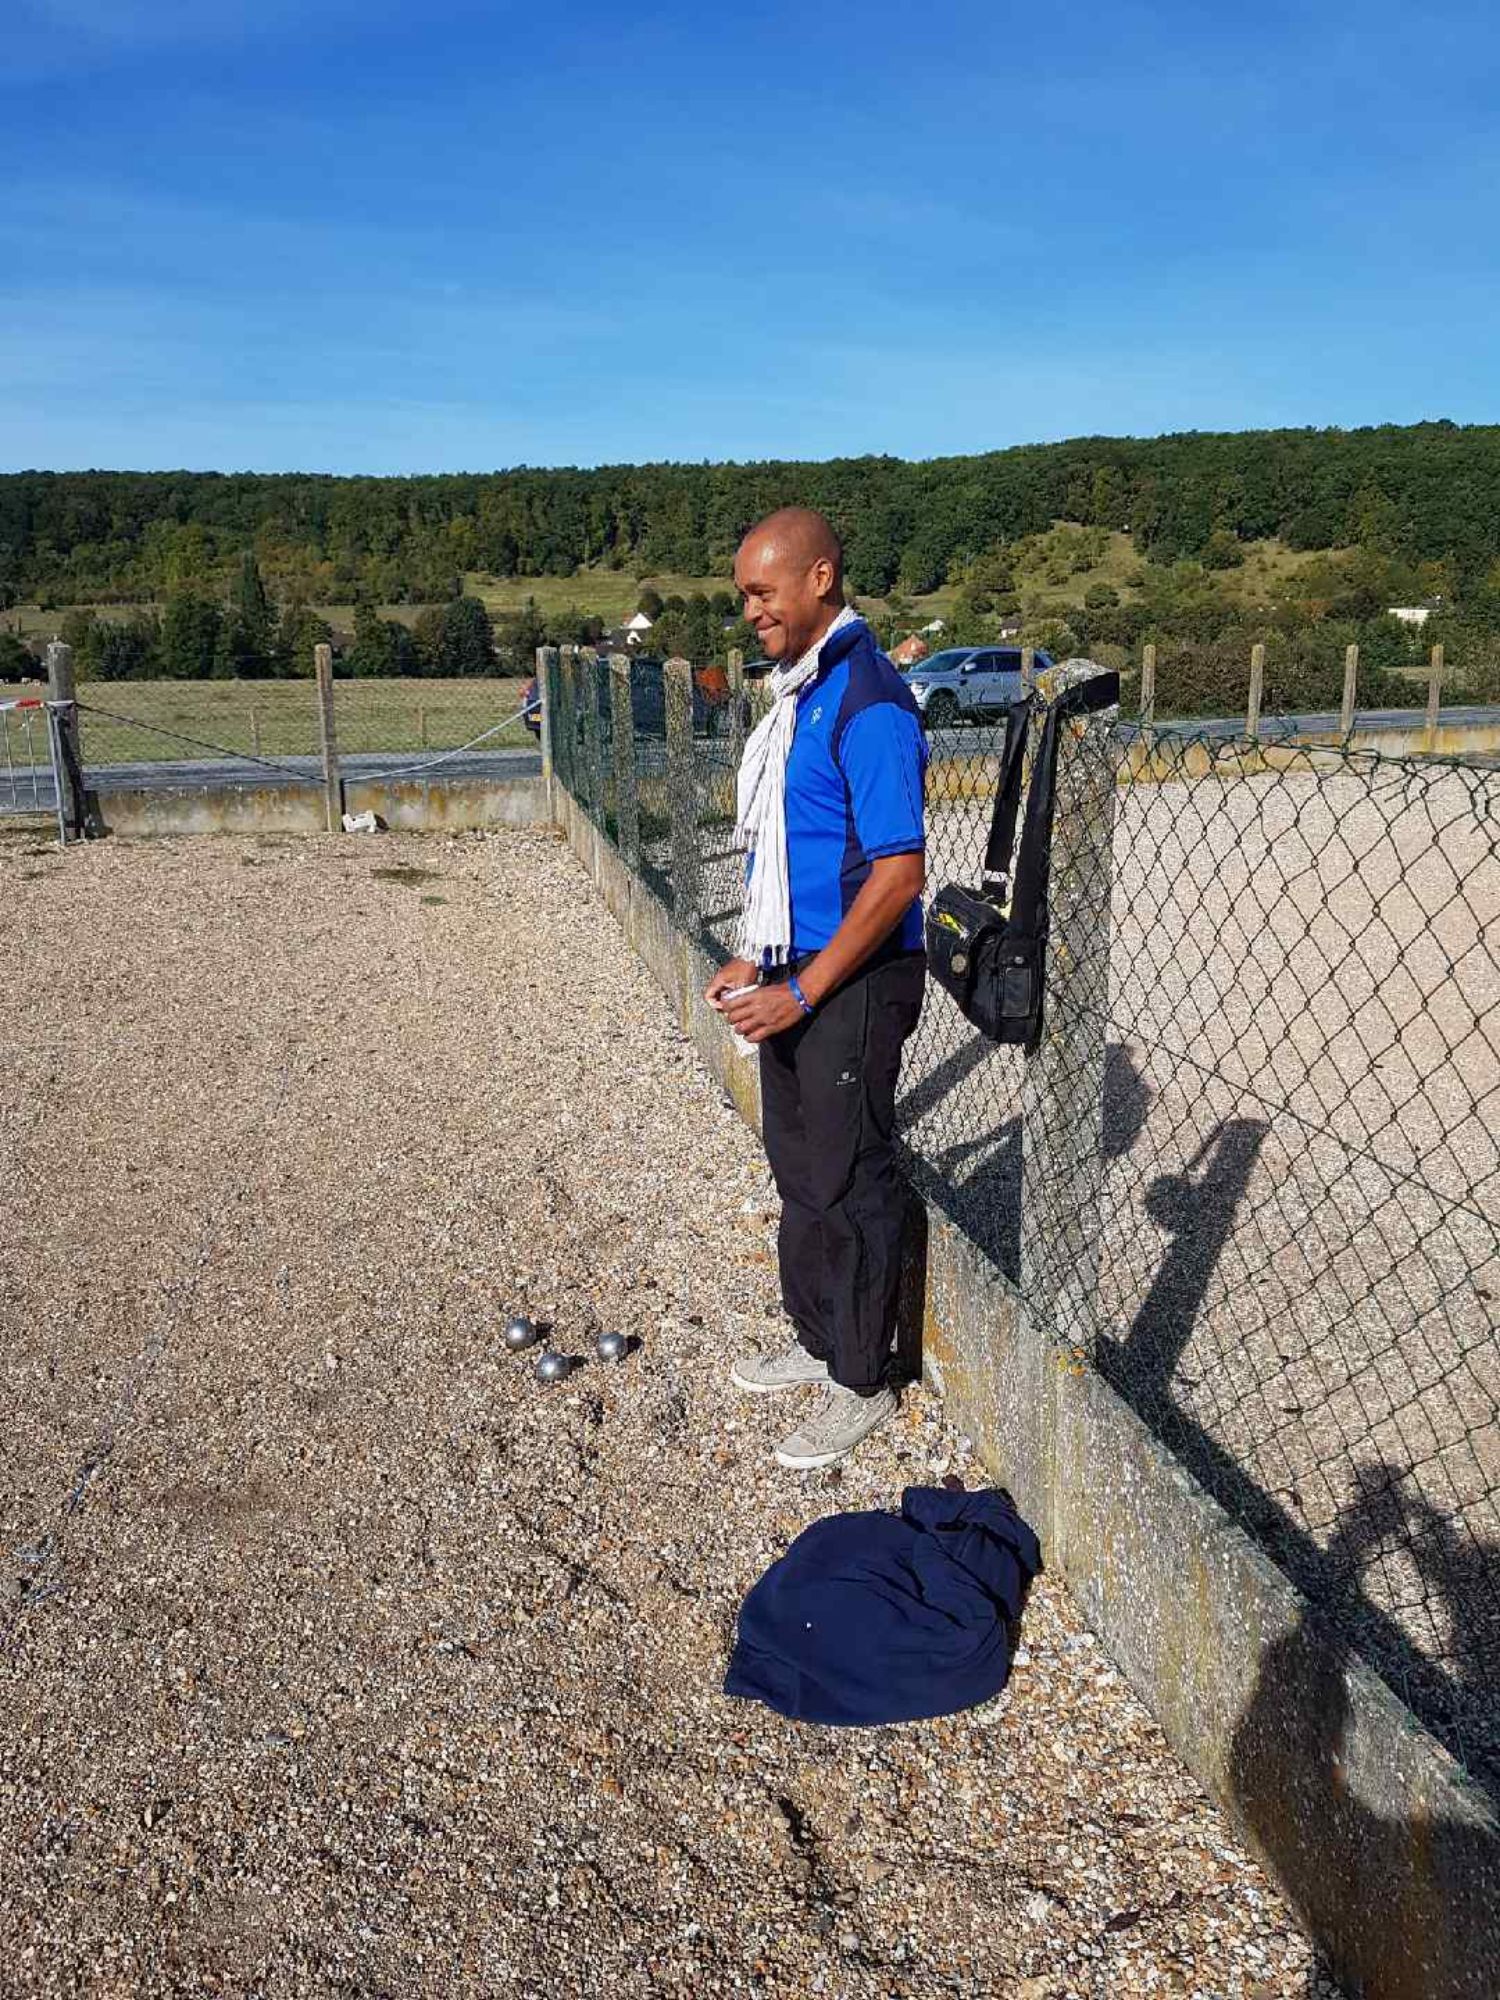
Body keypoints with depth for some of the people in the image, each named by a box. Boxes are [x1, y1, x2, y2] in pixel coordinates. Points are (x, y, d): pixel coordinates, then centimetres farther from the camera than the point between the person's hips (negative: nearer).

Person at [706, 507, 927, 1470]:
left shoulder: (867, 702, -19)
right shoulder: (797, 691, 12)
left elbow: (899, 874, -23)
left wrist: (801, 991, -20)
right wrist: (756, 963, 12)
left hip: (855, 982, -9)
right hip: (794, 974, 9)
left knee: (850, 1182, 3)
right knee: (800, 1168, 19)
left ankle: (862, 1384, 21)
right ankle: (819, 1340, 38)